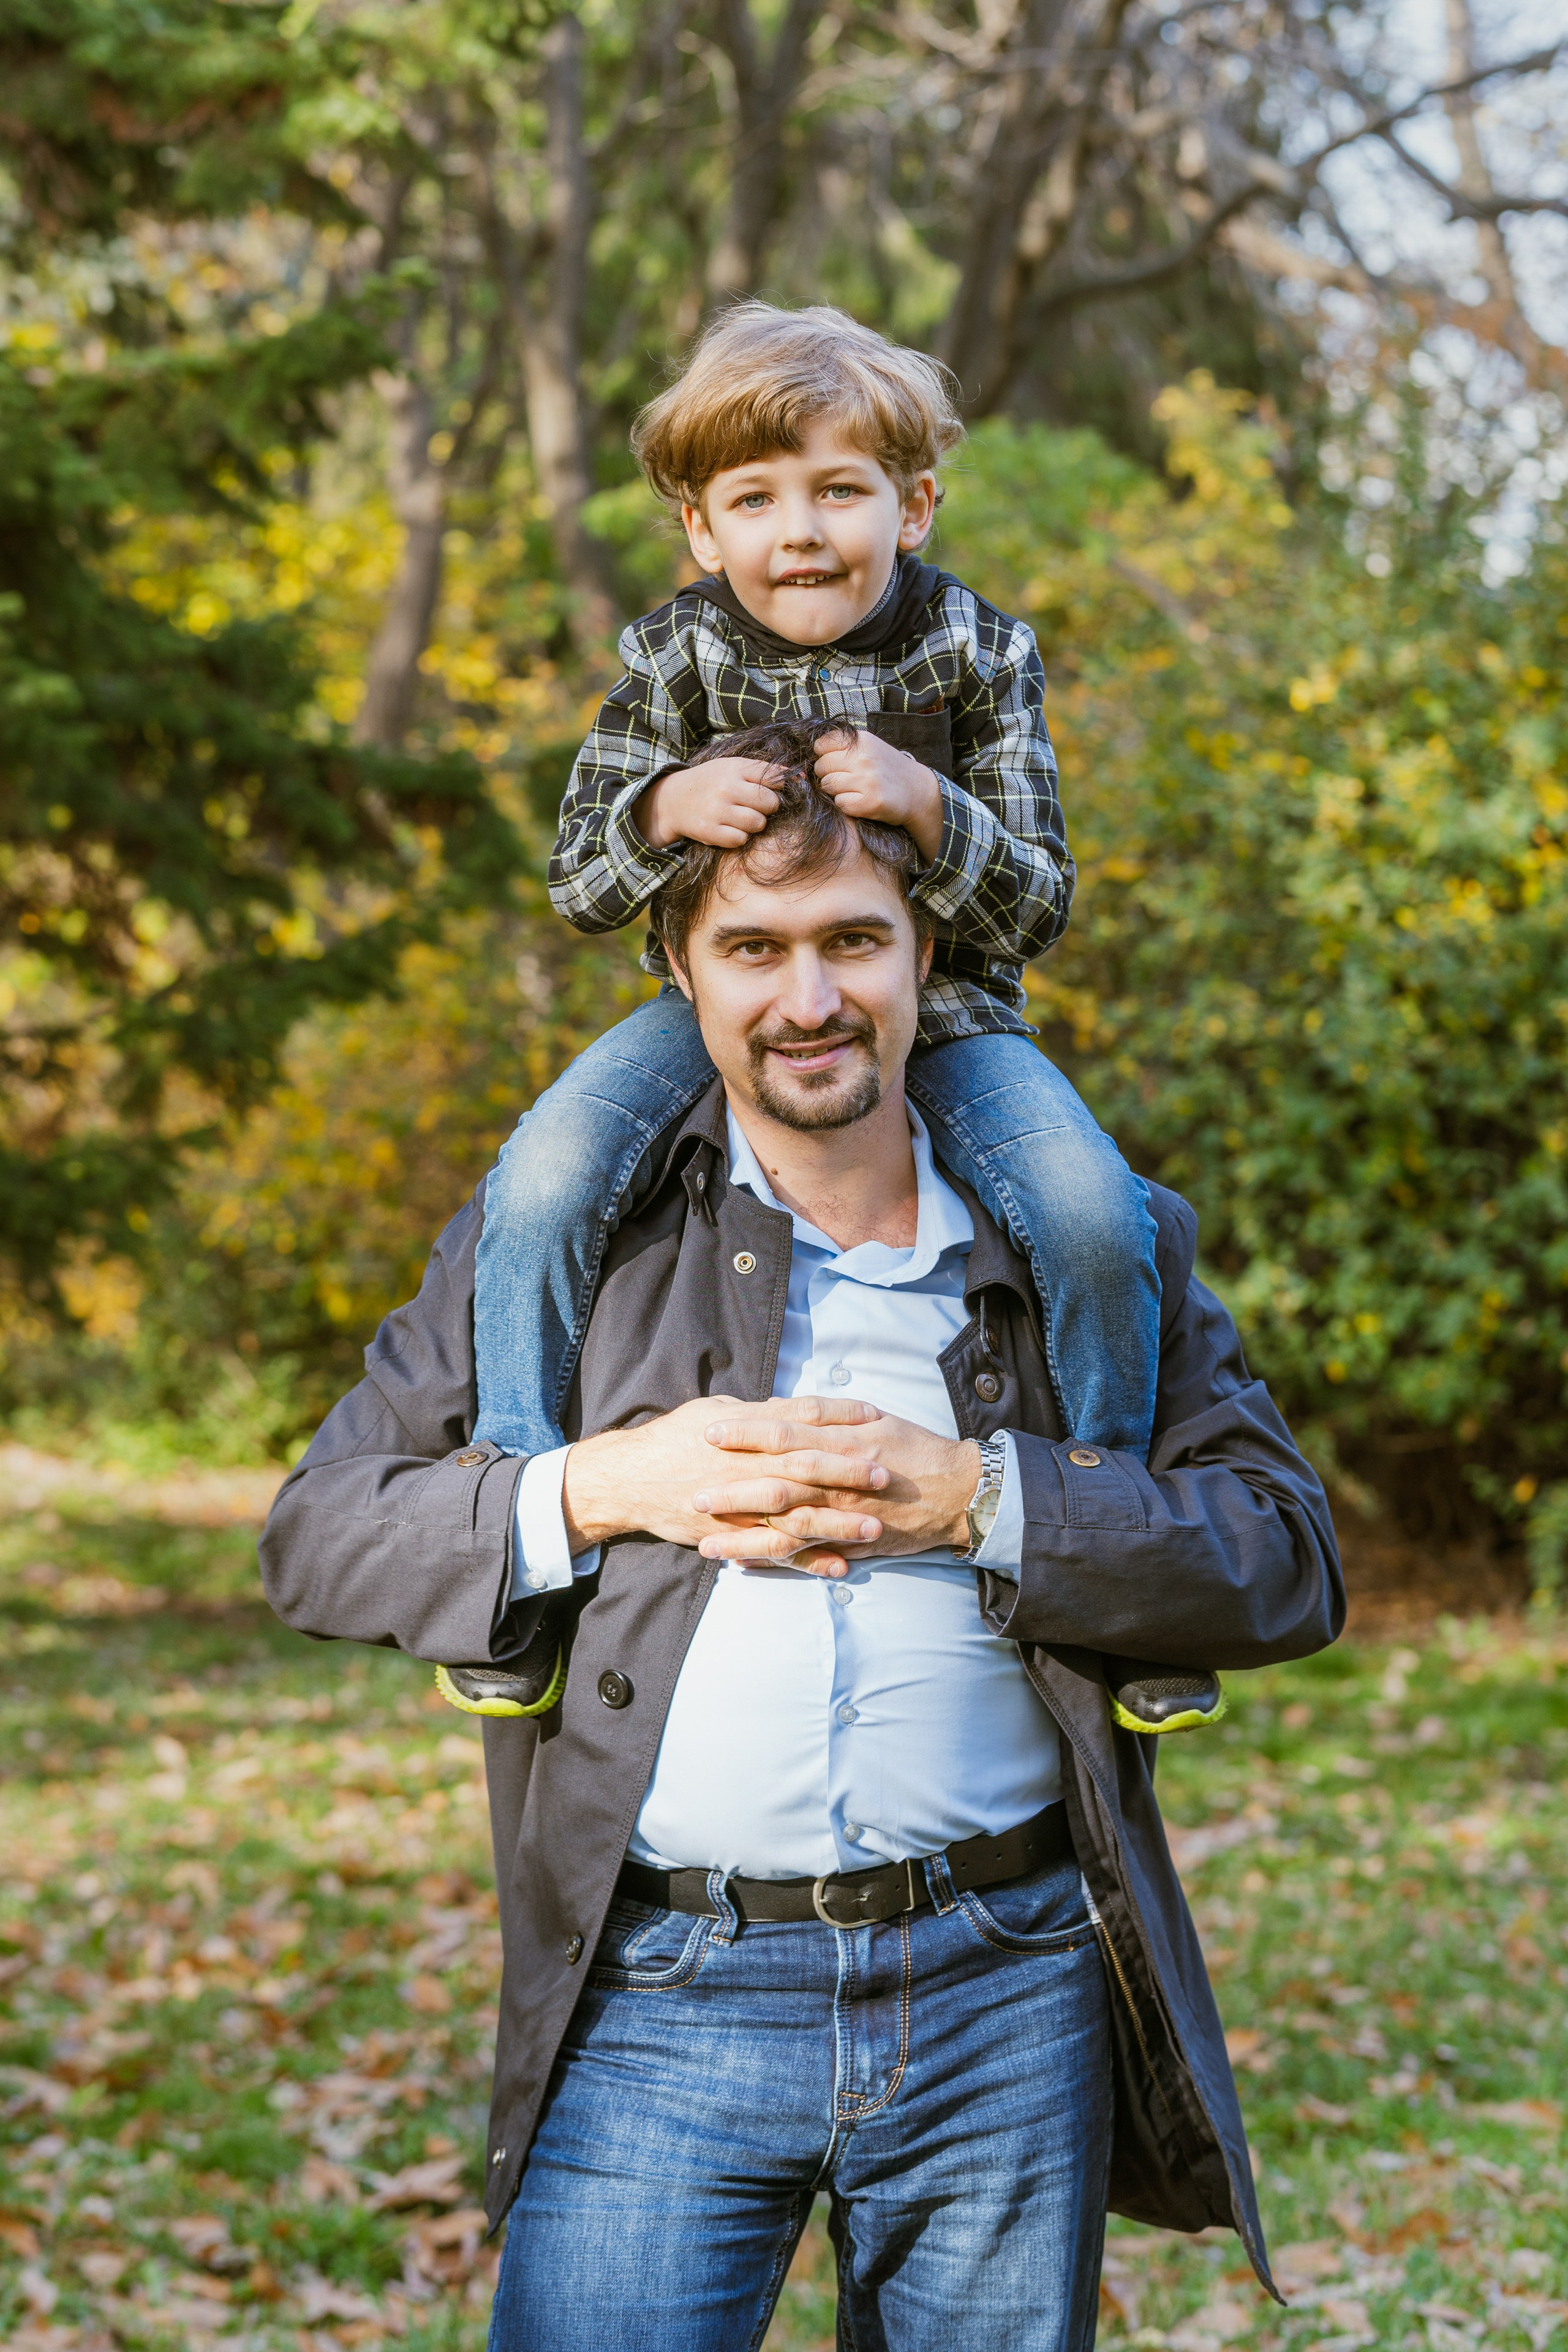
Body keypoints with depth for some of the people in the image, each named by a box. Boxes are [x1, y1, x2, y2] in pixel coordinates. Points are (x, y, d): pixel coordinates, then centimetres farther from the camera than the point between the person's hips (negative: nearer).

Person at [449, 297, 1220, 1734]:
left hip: (941, 1011, 0)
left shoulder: (982, 654, -8)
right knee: (542, 1184, -26)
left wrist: (929, 808, -28)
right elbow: (579, 890, -3)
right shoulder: (676, 659, -7)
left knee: (1094, 1213, -26)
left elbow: (1038, 913, -8)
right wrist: (664, 809, -26)